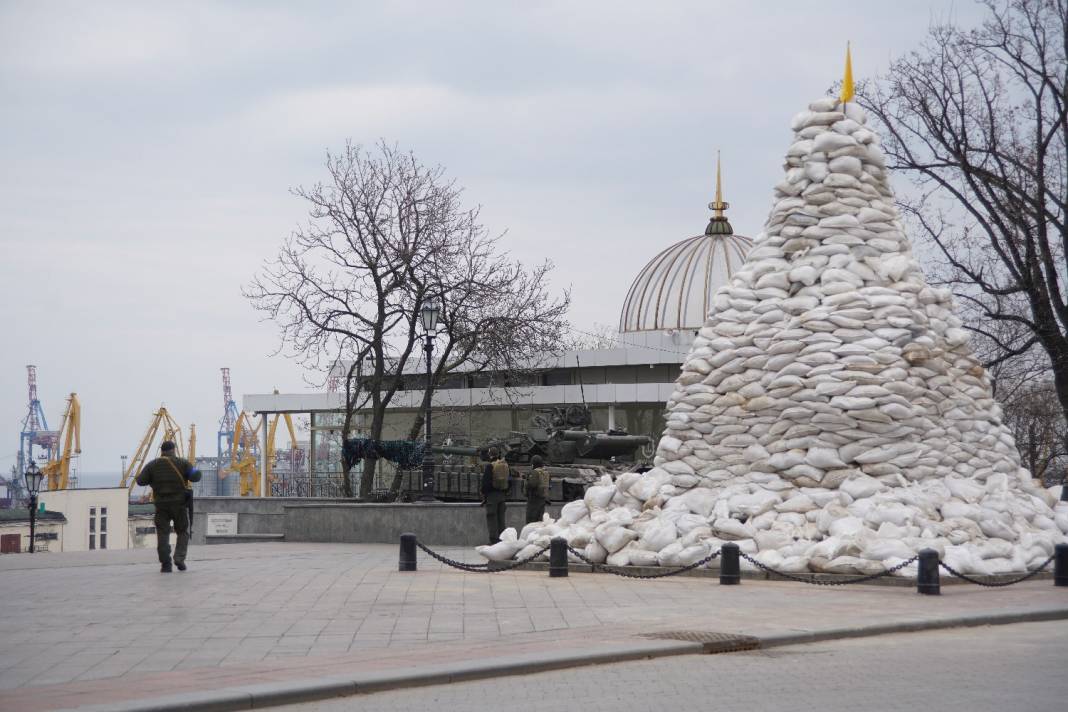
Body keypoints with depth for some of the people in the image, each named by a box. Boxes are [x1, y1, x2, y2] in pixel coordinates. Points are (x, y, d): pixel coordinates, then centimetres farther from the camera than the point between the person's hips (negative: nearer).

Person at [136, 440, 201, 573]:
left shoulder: (153, 465, 4)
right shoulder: (182, 463, 0)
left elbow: (140, 481, 0)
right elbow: (195, 476, -8)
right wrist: (194, 469, 14)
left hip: (161, 505, 1)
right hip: (179, 503, -1)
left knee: (163, 534, 4)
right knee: (183, 532, 13)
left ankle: (165, 564, -5)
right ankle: (179, 558, -5)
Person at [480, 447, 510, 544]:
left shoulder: (490, 466, -12)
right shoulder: (506, 465, 8)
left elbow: (485, 482, -14)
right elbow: (509, 480, 14)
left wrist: (484, 495, -8)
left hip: (492, 495, -6)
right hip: (502, 494, 6)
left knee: (491, 518, -3)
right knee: (501, 518, 13)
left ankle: (494, 539, -7)